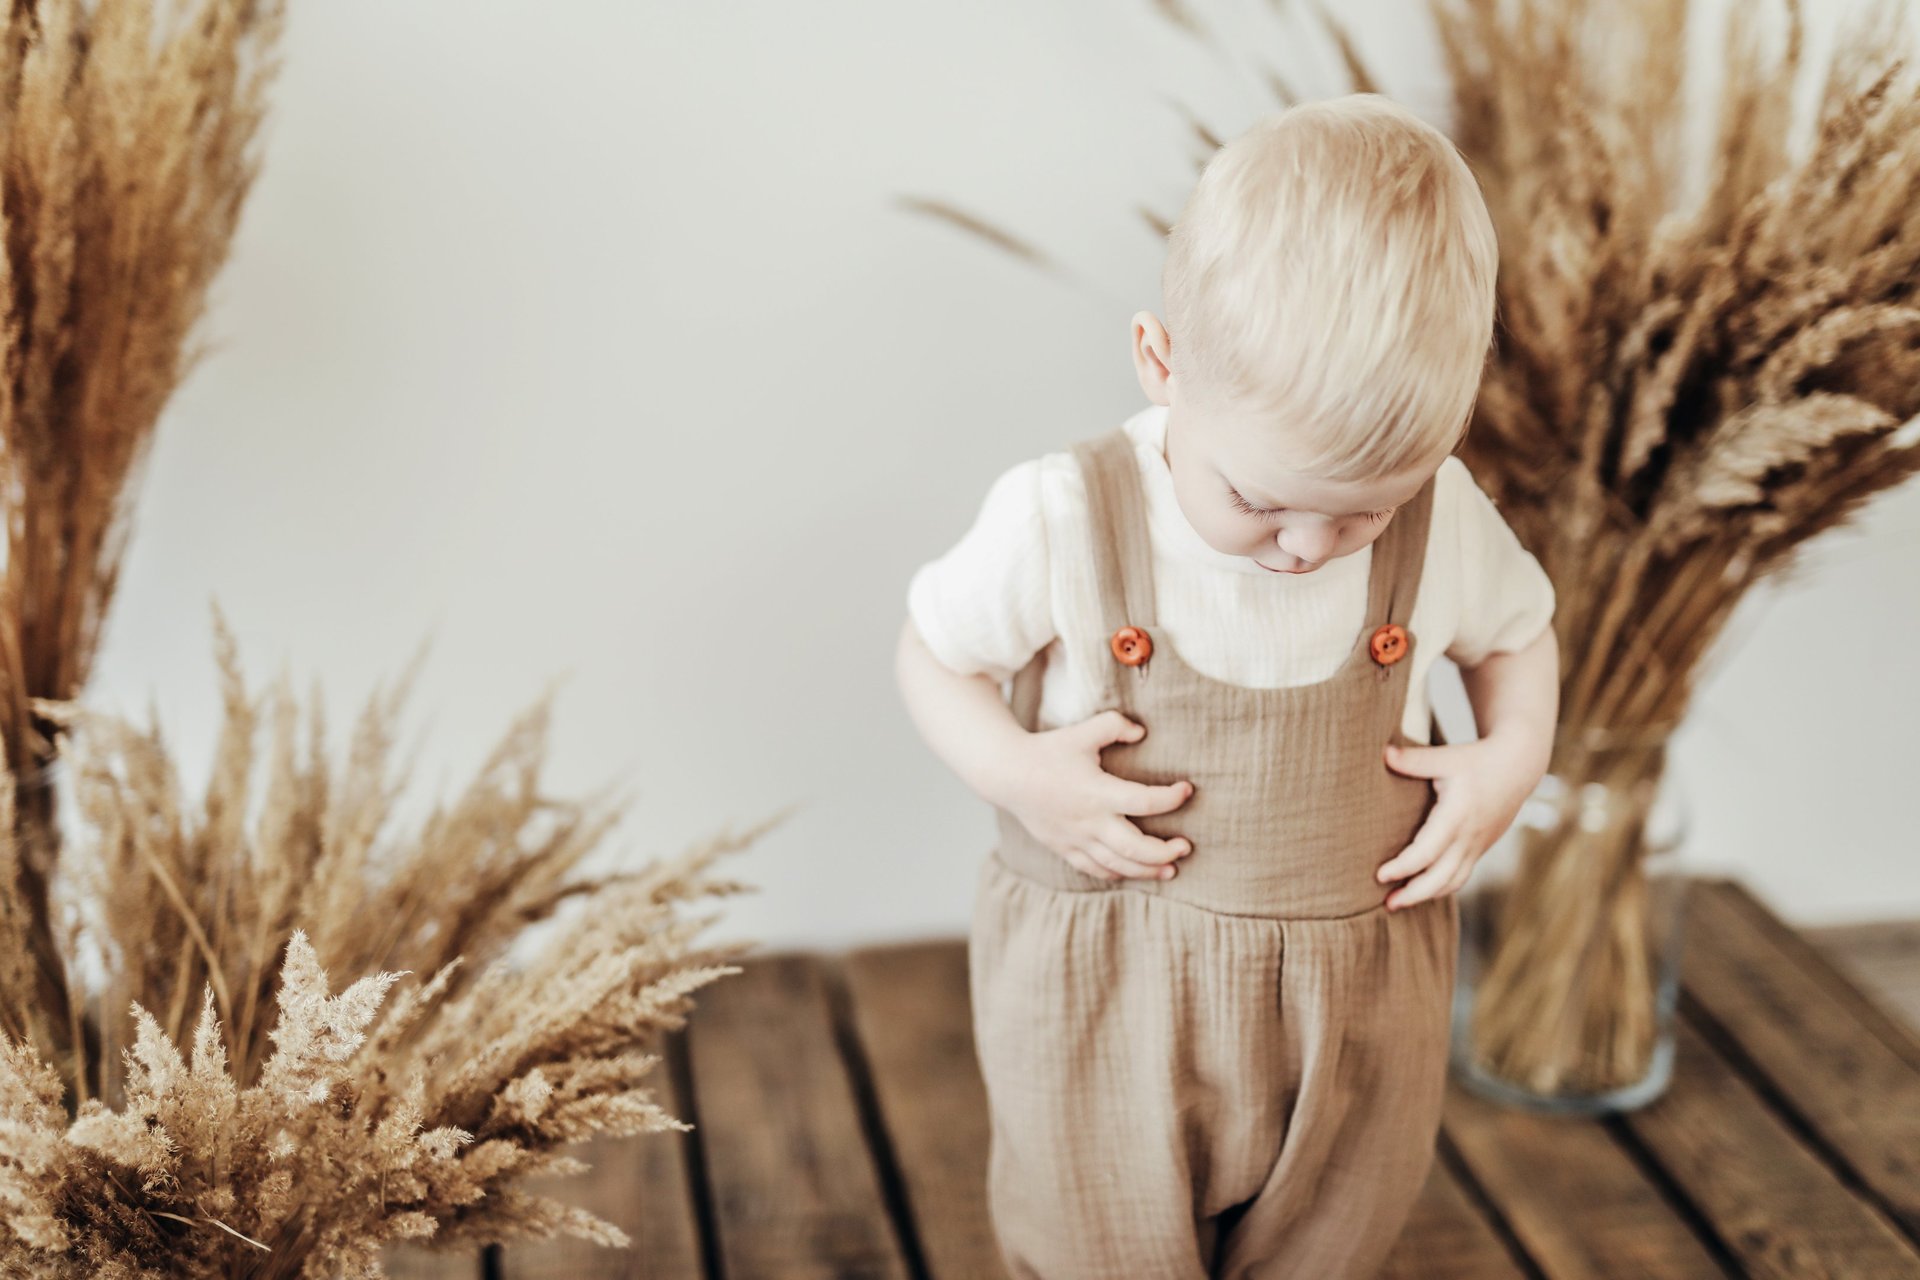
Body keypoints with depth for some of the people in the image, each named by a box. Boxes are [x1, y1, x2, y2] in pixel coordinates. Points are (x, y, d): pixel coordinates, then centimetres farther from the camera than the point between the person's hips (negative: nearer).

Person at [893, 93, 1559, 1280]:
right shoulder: (1063, 522, -20)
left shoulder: (1445, 522, -11)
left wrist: (1512, 758, -9)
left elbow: (1518, 632, 10)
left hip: (1358, 993, 3)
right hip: (1106, 999, -2)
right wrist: (1011, 771, -22)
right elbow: (933, 654, -4)